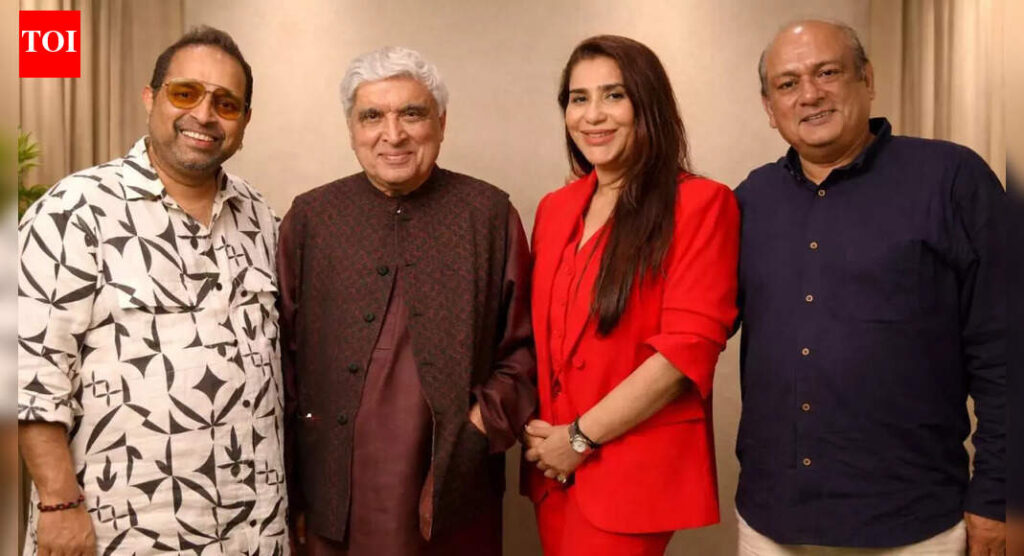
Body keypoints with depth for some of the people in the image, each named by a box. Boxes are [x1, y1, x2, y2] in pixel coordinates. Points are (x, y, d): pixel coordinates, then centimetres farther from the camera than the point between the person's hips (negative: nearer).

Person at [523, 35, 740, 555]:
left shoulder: (700, 204, -10)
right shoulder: (554, 209, 8)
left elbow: (688, 348, -16)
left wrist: (581, 437, -13)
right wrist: (539, 432, 0)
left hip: (636, 469, -5)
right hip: (554, 467, 6)